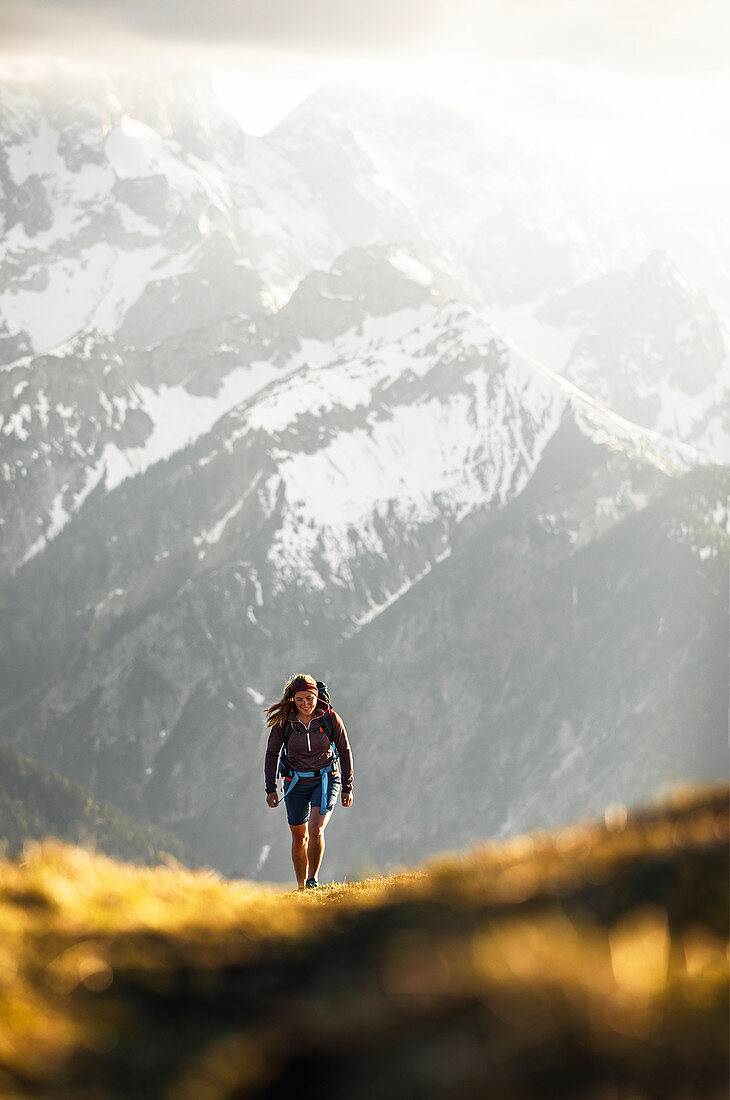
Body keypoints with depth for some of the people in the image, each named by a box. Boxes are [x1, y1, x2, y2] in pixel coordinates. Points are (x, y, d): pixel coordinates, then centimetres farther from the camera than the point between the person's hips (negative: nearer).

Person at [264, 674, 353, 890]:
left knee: (316, 831, -21)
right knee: (299, 838, 11)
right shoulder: (283, 721, -11)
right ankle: (301, 888, 27)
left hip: (326, 780, -2)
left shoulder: (330, 718, -13)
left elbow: (344, 751, -1)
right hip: (296, 783, 2)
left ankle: (313, 878, -1)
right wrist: (270, 789, -3)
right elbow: (272, 754, 1)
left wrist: (347, 787, -1)